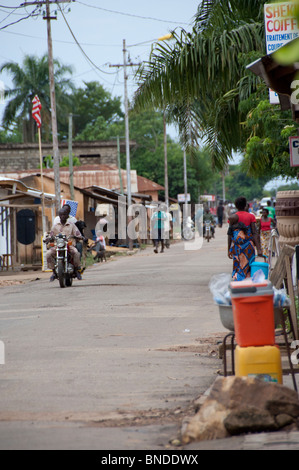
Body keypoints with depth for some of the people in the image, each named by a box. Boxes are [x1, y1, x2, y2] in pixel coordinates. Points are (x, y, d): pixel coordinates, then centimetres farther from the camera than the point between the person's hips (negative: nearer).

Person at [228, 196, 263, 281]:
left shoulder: (232, 217, 1)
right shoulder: (251, 216, 1)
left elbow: (230, 234, 1)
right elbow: (254, 233, -4)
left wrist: (229, 250, 7)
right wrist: (259, 249, -7)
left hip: (236, 246, 0)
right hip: (249, 247, 0)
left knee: (237, 269, 5)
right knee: (248, 269, 6)